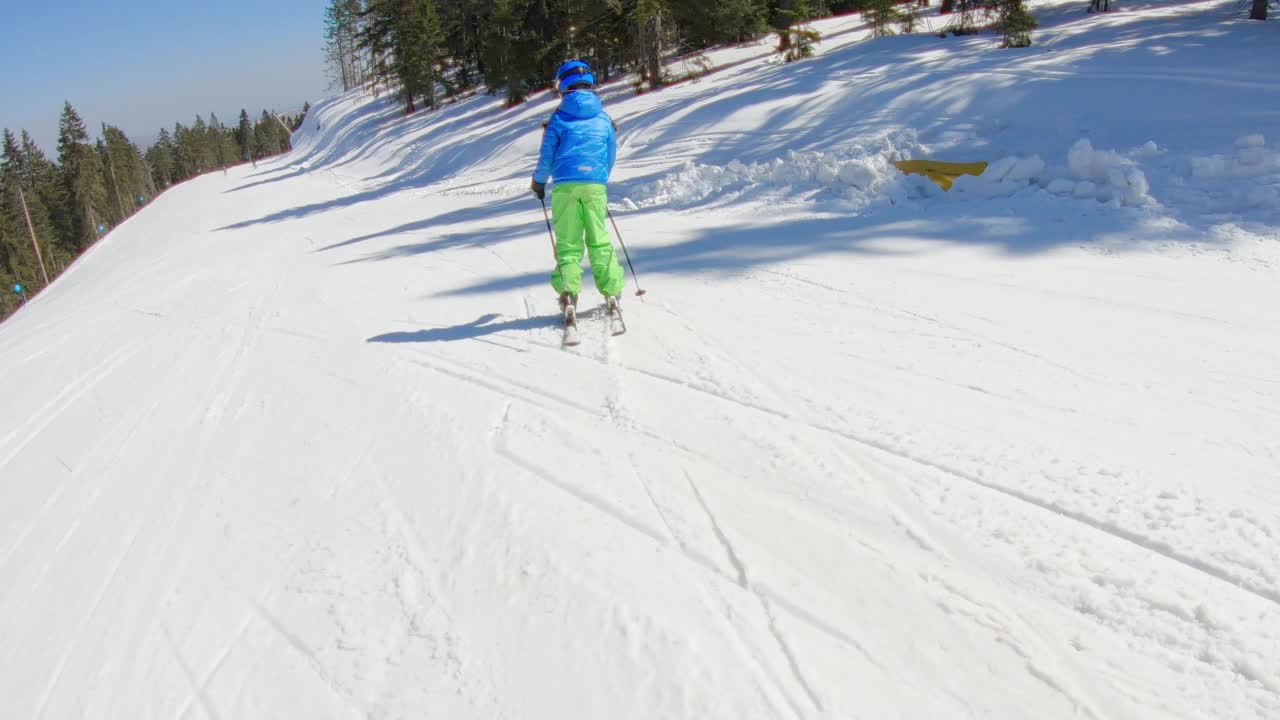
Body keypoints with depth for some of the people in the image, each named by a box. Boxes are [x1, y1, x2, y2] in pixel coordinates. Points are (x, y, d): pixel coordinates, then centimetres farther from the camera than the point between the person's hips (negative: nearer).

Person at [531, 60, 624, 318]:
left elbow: (547, 156, 2)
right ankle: (611, 291, 6)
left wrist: (539, 182, 18)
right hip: (596, 185, 2)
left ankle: (568, 293, -8)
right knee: (599, 239, 11)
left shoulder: (559, 118, 0)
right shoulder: (604, 118, 8)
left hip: (565, 185, -2)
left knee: (568, 241, 4)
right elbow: (612, 156, 15)